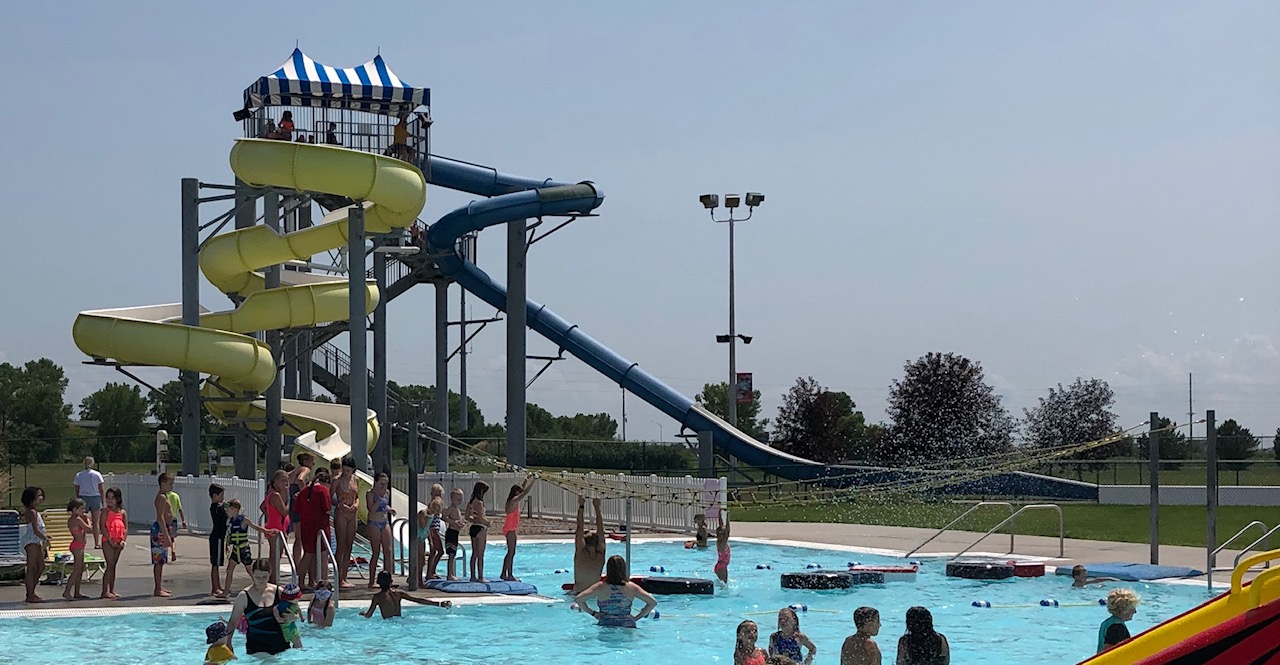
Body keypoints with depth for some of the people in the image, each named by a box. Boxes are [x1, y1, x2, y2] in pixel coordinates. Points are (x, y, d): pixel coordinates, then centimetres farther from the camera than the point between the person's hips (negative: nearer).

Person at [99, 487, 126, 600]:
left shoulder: (123, 512, 9)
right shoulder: (106, 511, -3)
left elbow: (126, 528, 4)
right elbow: (103, 527, -10)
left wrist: (123, 541, -10)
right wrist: (110, 540, -16)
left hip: (118, 542, 5)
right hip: (107, 541, -5)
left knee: (113, 566, 11)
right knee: (110, 565, -9)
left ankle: (112, 590, 15)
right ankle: (105, 591, -8)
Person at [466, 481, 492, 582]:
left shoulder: (470, 502, 9)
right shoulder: (479, 503, -17)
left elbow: (467, 517, 14)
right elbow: (481, 518, -21)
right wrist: (487, 523, -4)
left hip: (473, 528, 8)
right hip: (480, 528, -8)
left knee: (474, 554, 13)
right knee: (480, 555, -3)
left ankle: (473, 576, 17)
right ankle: (480, 577, 0)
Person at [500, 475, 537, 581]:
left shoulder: (512, 500, 11)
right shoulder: (514, 501, -15)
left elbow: (522, 490, 27)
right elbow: (526, 492, -16)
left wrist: (526, 480, 26)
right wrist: (532, 481, -9)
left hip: (510, 528, 10)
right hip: (510, 529, -10)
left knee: (510, 552, 12)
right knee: (511, 552, -8)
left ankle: (504, 573, 15)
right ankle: (510, 575, -7)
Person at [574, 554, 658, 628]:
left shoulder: (600, 587, -3)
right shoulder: (632, 587, 1)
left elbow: (578, 599, -7)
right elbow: (653, 602, 1)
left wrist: (593, 613, 4)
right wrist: (637, 617, 9)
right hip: (627, 626, 1)